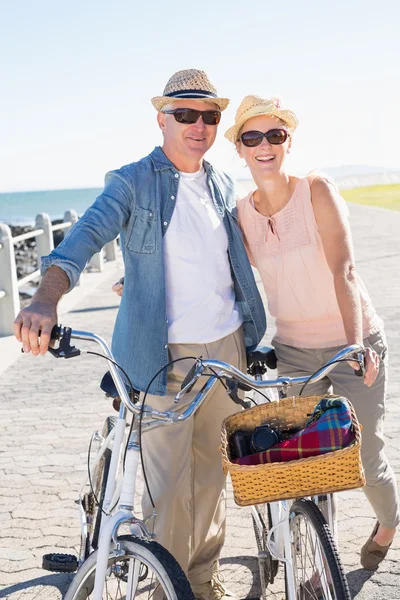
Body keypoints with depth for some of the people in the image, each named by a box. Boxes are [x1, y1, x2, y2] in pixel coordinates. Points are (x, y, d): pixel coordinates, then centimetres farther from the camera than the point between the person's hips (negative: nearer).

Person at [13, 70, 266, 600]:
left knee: (213, 468, 15)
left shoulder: (222, 185, 11)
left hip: (226, 347, 5)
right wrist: (47, 299, -40)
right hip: (163, 355, -5)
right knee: (169, 481, -1)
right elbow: (88, 234, -23)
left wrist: (251, 336, 23)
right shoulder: (133, 182, -7)